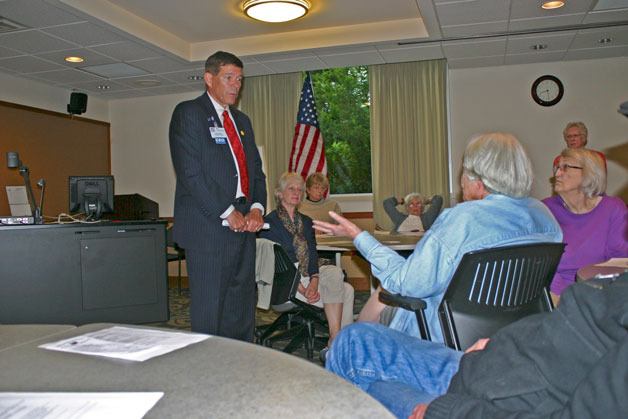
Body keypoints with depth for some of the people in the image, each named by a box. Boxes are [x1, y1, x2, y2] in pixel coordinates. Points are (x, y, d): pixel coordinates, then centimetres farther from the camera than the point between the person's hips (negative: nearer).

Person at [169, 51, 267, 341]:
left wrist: (257, 208, -1)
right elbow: (190, 172, -13)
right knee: (209, 310, -2)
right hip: (209, 227, -7)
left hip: (243, 226, 7)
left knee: (243, 307, 11)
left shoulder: (242, 120, 20)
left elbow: (256, 170, 18)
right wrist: (227, 213, -13)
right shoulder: (188, 113, -2)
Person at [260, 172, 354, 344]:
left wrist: (314, 282, -14)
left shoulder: (306, 221, 17)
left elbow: (312, 256, 8)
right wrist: (302, 289, -20)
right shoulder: (269, 222, -3)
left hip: (307, 276, 6)